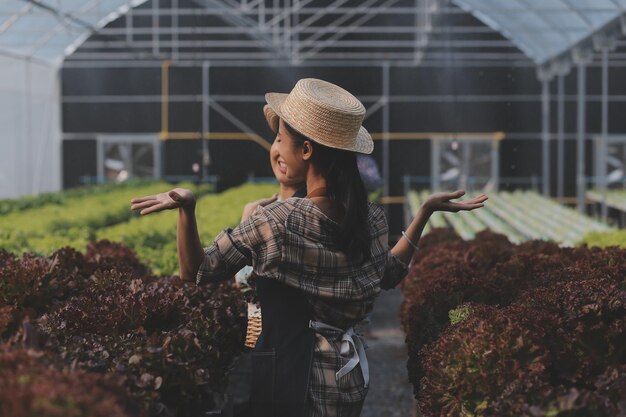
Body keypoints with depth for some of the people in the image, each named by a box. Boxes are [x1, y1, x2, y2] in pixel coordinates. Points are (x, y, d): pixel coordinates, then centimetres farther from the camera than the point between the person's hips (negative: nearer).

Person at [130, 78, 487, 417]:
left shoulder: (272, 223, -21)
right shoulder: (372, 219, -6)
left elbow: (195, 272, -10)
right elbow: (388, 276, 15)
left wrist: (186, 209, -26)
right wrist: (426, 211, 18)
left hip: (291, 380, -6)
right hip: (351, 376, 6)